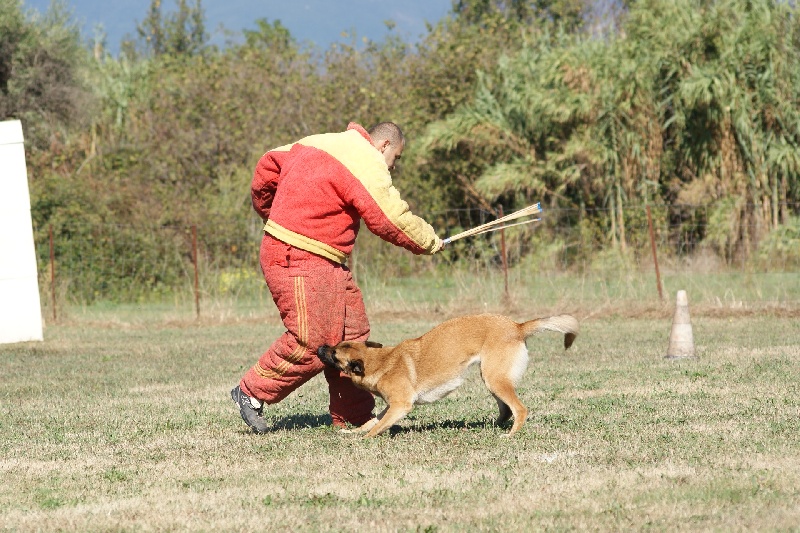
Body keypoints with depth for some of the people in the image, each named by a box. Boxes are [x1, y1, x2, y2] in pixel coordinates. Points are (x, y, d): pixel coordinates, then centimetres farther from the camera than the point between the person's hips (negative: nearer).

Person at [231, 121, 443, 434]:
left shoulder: (321, 143, 17)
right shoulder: (367, 165, -12)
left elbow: (268, 166, 20)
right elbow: (392, 221, -12)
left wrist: (268, 214, 33)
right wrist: (430, 242, 4)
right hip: (298, 259, -11)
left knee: (352, 334, 8)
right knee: (312, 342, -12)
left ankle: (353, 418, 11)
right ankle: (251, 393, 2)